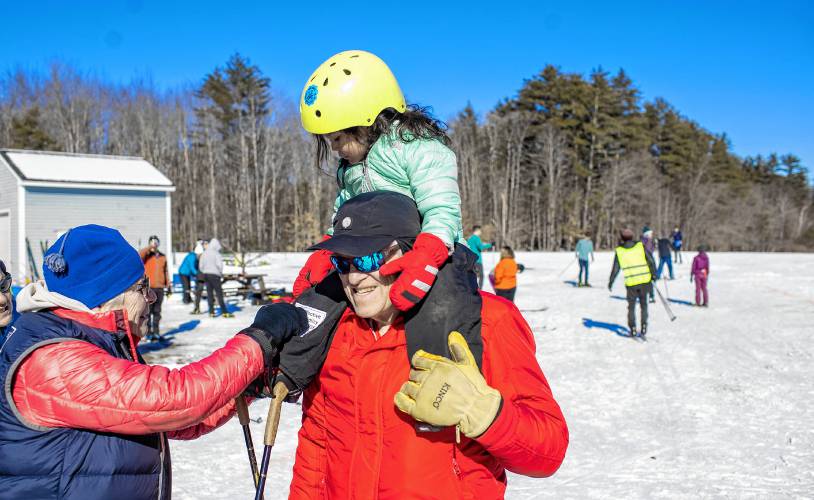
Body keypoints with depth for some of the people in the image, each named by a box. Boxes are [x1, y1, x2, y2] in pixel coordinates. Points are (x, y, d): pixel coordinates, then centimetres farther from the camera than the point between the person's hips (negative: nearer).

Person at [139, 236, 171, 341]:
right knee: (147, 311, -3)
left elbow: (166, 272, 20)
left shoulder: (162, 256, 15)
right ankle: (148, 332, 1)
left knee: (157, 312, 10)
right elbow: (139, 255, -23)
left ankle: (156, 332, 17)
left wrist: (169, 286, 18)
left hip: (159, 288, 4)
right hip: (148, 288, -4)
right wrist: (150, 247, -19)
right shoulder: (146, 255, 2)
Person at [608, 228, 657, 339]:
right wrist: (653, 274, 12)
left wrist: (610, 282, 12)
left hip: (631, 283, -1)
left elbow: (615, 269, 2)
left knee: (631, 307, 15)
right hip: (644, 281, 1)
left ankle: (633, 330, 11)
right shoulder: (641, 246, -1)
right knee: (643, 305, 16)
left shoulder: (619, 251, -1)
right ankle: (643, 328, 10)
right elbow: (651, 261, -1)